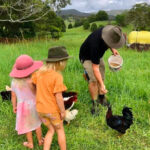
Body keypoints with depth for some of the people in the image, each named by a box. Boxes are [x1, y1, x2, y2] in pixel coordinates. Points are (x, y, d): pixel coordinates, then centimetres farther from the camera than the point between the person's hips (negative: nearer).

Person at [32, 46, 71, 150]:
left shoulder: (40, 72, -3)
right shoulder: (57, 76, -23)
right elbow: (58, 97, -23)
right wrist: (63, 111, -10)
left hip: (40, 108, 6)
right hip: (53, 109, -5)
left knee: (51, 130, 24)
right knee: (60, 130, 19)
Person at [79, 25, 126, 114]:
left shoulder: (109, 33, -23)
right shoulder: (96, 44, -43)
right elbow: (95, 68, -38)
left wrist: (113, 49, -9)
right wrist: (102, 85, -39)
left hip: (98, 56, 7)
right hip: (87, 57, -7)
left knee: (101, 78, 9)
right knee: (93, 80, -17)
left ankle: (101, 99, 26)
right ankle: (94, 104, -3)